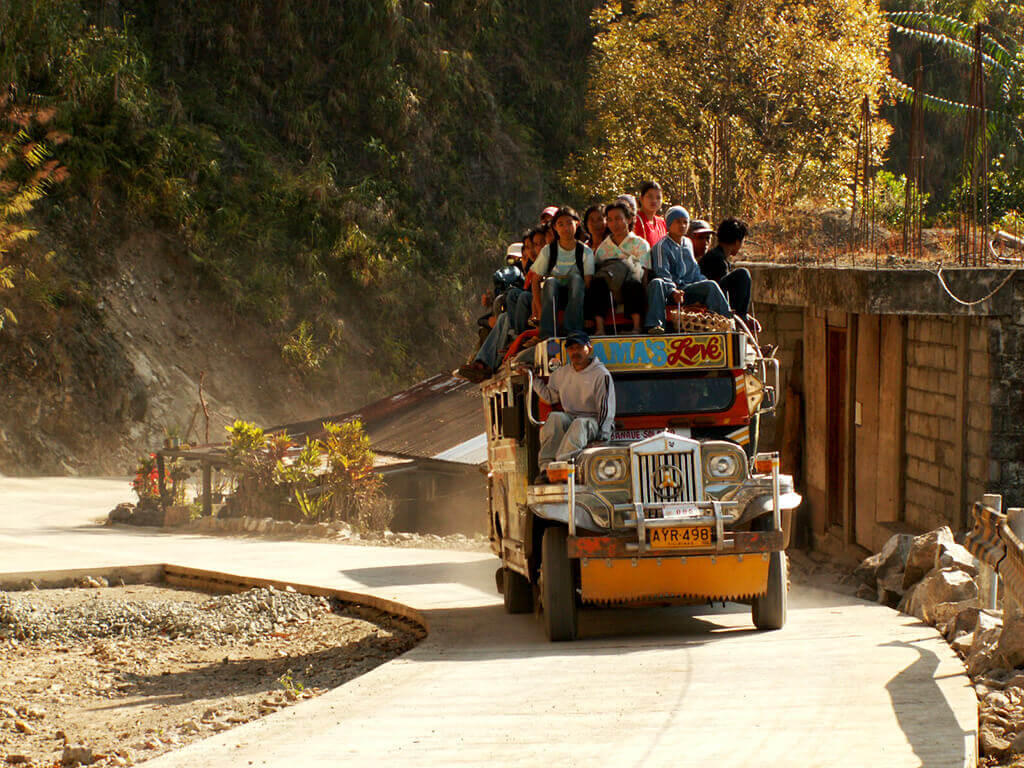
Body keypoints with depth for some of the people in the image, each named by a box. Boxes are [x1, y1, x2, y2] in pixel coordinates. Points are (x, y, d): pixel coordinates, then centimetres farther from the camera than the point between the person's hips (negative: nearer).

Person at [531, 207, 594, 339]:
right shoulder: (548, 251, 0)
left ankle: (573, 332, -36)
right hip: (553, 295, 0)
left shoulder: (585, 252, -1)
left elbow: (588, 283, -8)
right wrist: (540, 308, -14)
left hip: (575, 295, 0)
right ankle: (547, 334, -39)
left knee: (576, 278, -32)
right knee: (550, 282, -33)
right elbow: (536, 281, 0)